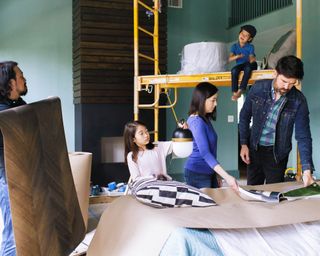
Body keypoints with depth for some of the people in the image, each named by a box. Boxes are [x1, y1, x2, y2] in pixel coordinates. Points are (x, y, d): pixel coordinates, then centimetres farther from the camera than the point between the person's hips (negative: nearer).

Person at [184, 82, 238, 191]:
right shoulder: (196, 122, -18)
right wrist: (226, 176, -32)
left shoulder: (205, 119, 9)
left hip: (208, 173, 9)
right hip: (197, 174, -9)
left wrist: (216, 177, 15)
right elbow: (205, 153, -26)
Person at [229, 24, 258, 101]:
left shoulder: (250, 47, -4)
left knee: (247, 68, -38)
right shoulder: (234, 46, -1)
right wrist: (237, 56, -30)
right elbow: (230, 59, -10)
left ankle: (240, 90, -37)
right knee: (234, 70, -33)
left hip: (249, 65, -1)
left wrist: (252, 59, -39)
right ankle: (234, 92, -28)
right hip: (239, 65, 2)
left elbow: (251, 58, -14)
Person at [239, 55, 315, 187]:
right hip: (254, 148, 2)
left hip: (277, 153, -2)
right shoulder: (258, 88, -12)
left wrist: (307, 170, -22)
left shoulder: (298, 100, -15)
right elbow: (245, 116, 2)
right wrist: (244, 144, -1)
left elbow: (303, 136, -15)